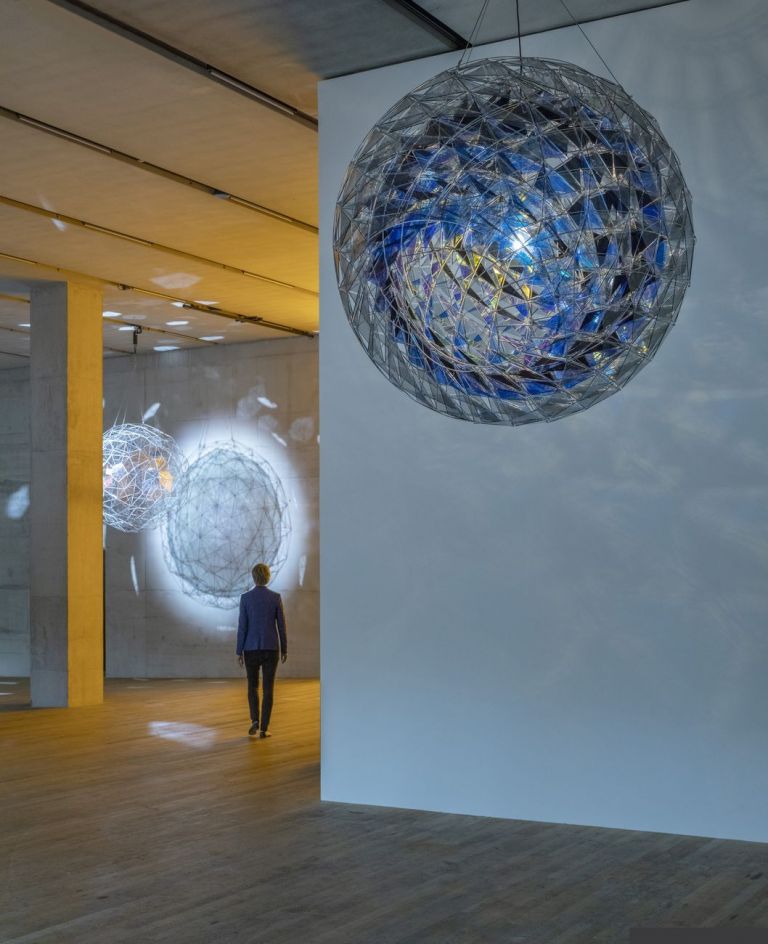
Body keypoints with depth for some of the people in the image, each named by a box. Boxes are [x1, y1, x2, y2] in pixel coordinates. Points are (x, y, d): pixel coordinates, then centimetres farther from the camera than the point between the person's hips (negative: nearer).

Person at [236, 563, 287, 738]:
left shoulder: (245, 598, -6)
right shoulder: (276, 597, -3)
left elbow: (242, 626, -5)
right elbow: (281, 625, 0)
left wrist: (239, 651, 1)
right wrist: (284, 649, 10)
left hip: (251, 648, 0)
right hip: (271, 647, 0)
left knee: (253, 685, 16)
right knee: (268, 688, 5)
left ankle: (255, 721, -1)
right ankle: (264, 729, 1)